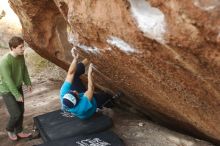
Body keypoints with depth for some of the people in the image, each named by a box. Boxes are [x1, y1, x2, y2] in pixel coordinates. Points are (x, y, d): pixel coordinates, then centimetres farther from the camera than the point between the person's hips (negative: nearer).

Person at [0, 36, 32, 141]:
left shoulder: (21, 56, -7)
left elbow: (24, 70, 10)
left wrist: (28, 83, 12)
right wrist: (17, 95, -23)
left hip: (18, 87, 7)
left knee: (21, 111, 12)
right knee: (16, 114, -4)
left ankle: (19, 131, 32)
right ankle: (9, 129, 26)